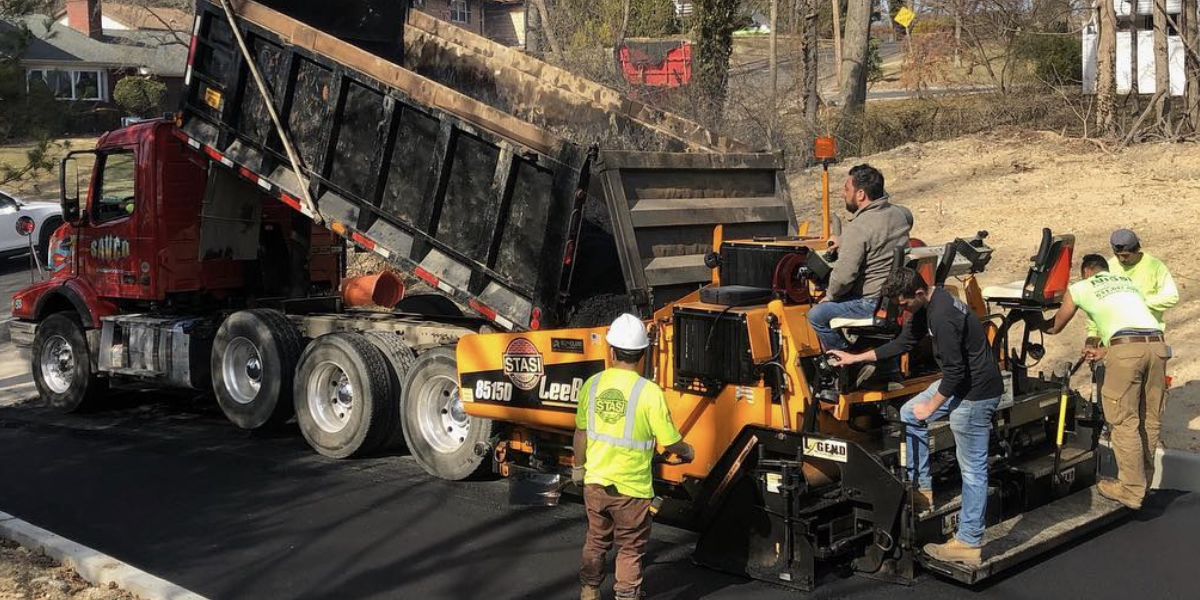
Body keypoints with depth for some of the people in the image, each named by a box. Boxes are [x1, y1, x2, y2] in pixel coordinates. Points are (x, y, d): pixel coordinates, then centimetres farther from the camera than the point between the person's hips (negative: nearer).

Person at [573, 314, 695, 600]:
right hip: (631, 488, -4)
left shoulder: (593, 384, -8)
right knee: (630, 549, 13)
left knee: (596, 541, 24)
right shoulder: (648, 392, -20)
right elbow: (670, 442, -13)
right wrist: (687, 452, 10)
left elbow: (581, 431, 3)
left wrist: (579, 467, 19)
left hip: (595, 482, 4)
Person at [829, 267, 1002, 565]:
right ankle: (922, 489, 24)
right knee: (909, 414, 19)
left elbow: (955, 371, -24)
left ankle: (970, 543, 4)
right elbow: (903, 343, 17)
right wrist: (856, 358, 18)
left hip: (976, 392, -11)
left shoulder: (942, 316, -27)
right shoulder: (926, 307, 5)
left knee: (972, 468, -3)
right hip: (960, 381, 11)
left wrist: (931, 406, -11)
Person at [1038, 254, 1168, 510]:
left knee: (1124, 421, 1)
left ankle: (1131, 490, 4)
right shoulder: (1128, 281, 32)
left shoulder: (1079, 288, 20)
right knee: (1150, 419, 14)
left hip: (1126, 349, -5)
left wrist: (1037, 323, 52)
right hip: (1157, 344, 5)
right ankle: (1143, 480, 24)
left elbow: (1054, 327, 31)